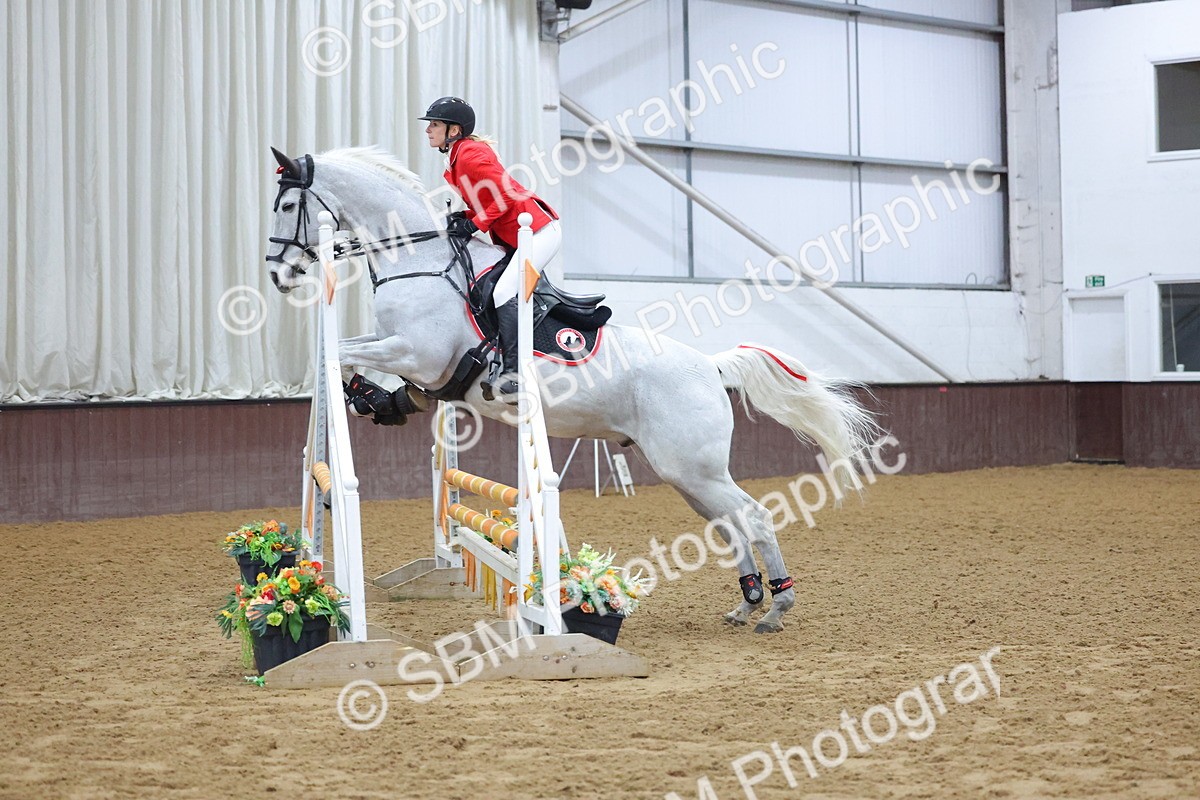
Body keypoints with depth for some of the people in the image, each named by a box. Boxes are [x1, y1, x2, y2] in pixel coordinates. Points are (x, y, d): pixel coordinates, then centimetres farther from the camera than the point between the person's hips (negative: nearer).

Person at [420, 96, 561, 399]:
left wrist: (474, 225, -20)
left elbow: (507, 193, -22)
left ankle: (513, 372, -23)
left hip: (540, 231, -11)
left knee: (503, 293, -21)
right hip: (512, 238, 11)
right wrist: (463, 217, -1)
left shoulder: (469, 154, -17)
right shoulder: (455, 159, 14)